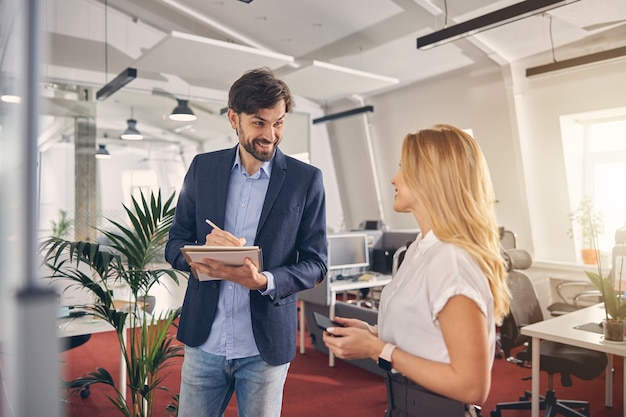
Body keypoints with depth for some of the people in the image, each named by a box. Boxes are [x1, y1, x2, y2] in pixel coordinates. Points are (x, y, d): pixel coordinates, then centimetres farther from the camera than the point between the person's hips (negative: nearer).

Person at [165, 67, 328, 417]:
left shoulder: (306, 179, -6)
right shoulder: (203, 167, 1)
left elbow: (316, 263, -4)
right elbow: (175, 243, 5)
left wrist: (264, 280, -22)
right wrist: (202, 253, -18)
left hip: (265, 347, -2)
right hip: (204, 340, 2)